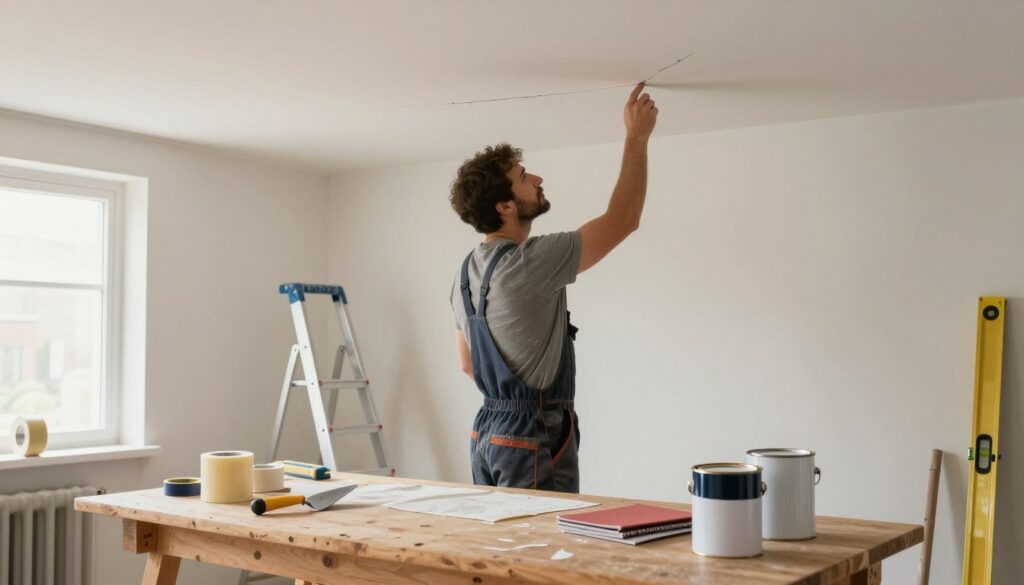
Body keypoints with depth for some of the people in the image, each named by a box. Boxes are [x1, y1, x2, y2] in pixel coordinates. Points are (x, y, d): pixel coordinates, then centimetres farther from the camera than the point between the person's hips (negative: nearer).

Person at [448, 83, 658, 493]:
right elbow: (622, 220, -13)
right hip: (535, 439, -9)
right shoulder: (529, 263, -19)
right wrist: (636, 137, -4)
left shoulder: (466, 273, 9)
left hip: (486, 433, 9)